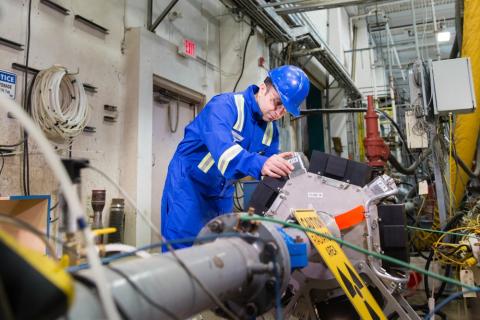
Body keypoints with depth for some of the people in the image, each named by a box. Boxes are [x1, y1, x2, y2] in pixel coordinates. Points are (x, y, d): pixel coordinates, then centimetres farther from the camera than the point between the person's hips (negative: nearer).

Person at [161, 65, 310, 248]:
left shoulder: (271, 130, 2)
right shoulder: (225, 105, -22)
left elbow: (271, 170, 0)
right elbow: (220, 145, -41)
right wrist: (259, 164, -58)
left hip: (222, 194, 7)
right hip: (189, 183, -6)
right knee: (183, 250, -9)